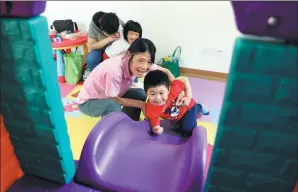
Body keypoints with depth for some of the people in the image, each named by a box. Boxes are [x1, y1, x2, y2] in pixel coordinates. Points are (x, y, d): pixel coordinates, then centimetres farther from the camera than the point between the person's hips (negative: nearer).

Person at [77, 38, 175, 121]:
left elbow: (165, 71, -9)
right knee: (113, 106, -35)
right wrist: (142, 105, -21)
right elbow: (114, 99, -25)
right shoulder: (115, 70, -39)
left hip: (110, 96, 7)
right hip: (88, 101, -7)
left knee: (141, 94, -4)